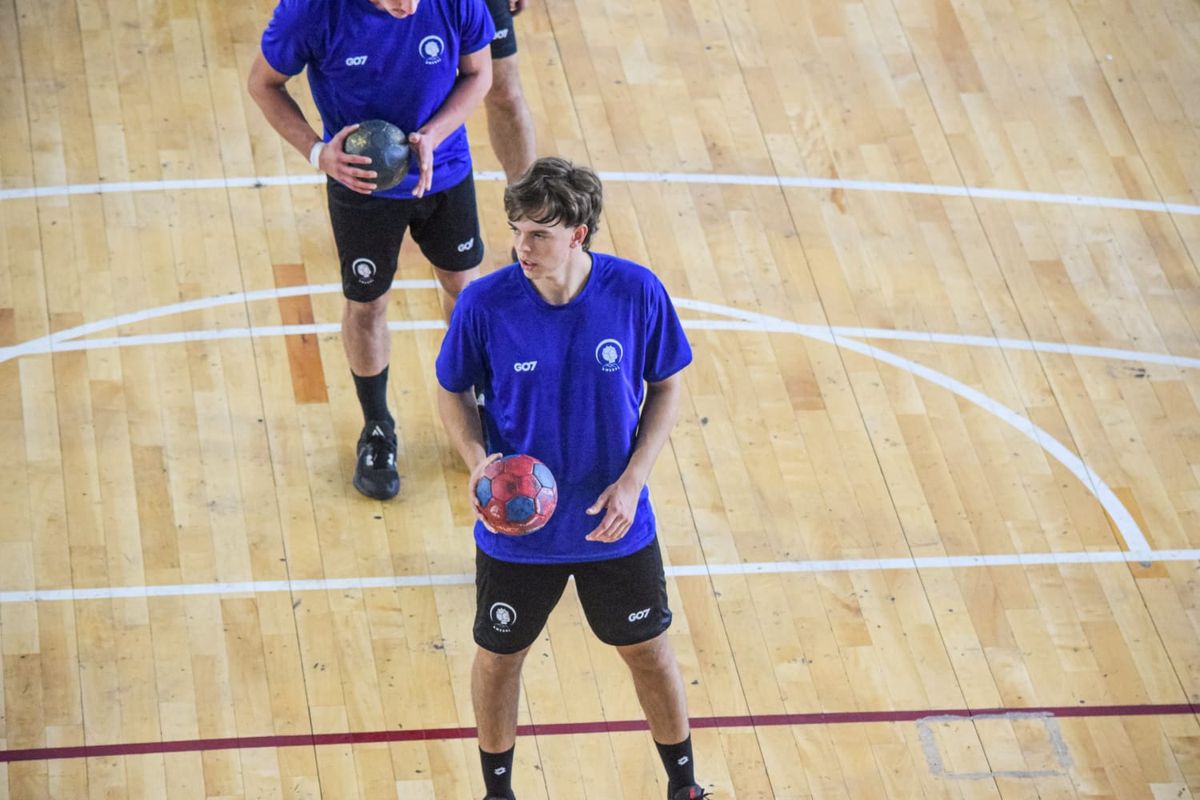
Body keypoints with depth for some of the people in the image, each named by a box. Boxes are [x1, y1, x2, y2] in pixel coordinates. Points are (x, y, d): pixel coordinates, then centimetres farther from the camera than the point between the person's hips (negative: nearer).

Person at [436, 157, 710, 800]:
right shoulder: (485, 303, -19)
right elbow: (452, 391, -3)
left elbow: (667, 386, -3)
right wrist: (477, 460, -22)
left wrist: (633, 479, -14)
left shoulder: (637, 293, -18)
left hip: (615, 524, 0)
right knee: (499, 656, 17)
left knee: (648, 650, 17)